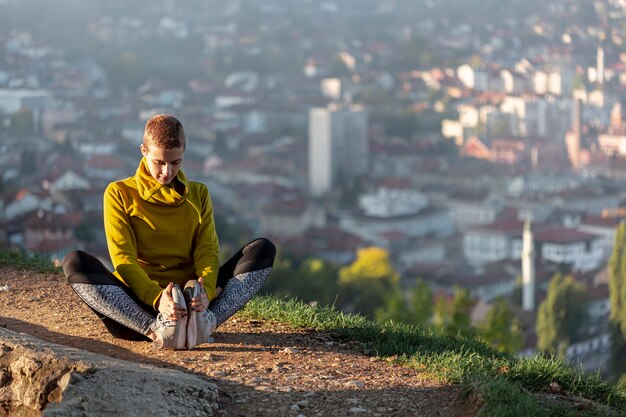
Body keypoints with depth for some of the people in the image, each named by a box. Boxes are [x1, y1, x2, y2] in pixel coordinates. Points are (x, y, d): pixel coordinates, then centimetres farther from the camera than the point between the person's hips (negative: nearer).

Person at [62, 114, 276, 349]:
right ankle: (155, 329, -41)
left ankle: (206, 321, -37)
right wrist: (157, 298, -27)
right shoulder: (119, 193, 6)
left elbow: (208, 250, 2)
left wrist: (205, 290, -23)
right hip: (139, 304, -2)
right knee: (75, 263, -28)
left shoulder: (198, 194, 15)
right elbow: (123, 258, -7)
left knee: (263, 249, -14)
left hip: (192, 302, 2)